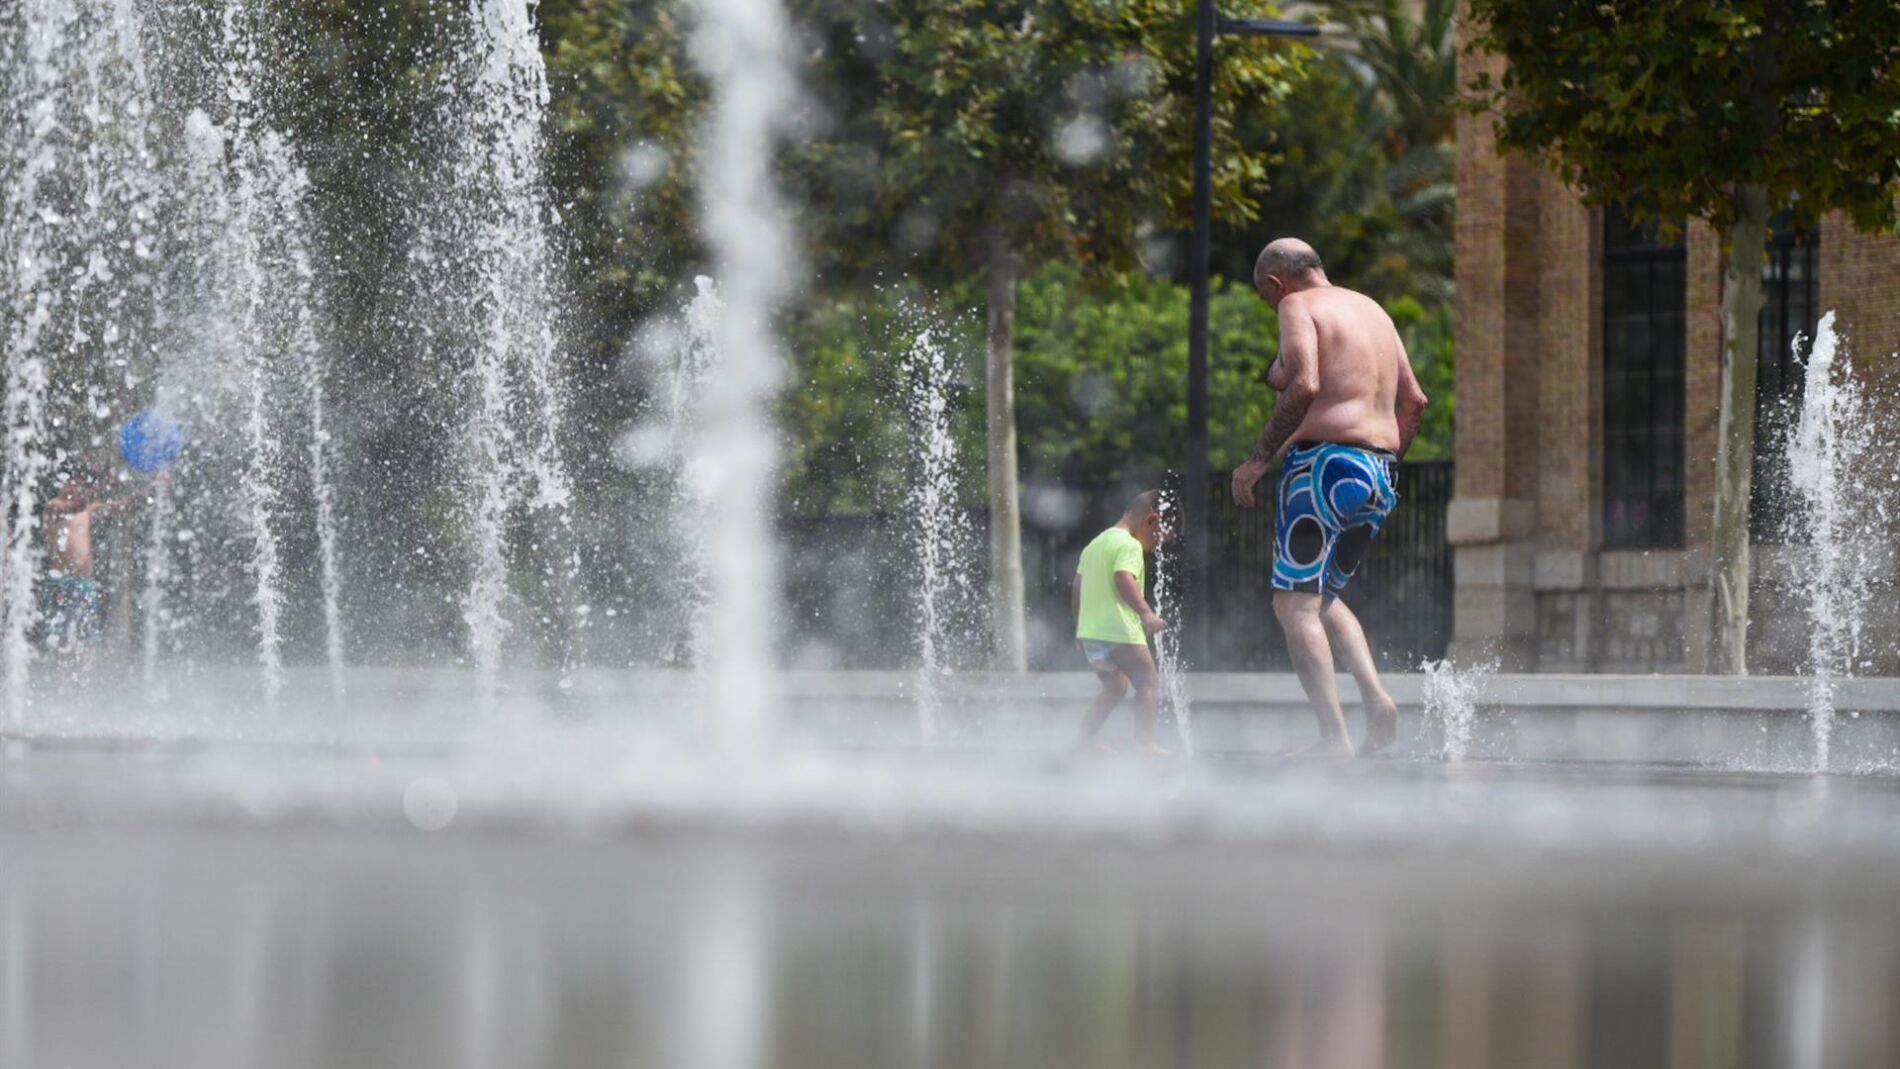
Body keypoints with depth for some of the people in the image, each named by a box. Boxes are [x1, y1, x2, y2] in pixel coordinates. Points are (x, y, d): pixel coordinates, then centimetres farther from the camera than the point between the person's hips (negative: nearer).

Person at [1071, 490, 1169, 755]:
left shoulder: (1094, 545, 20)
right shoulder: (1129, 545, -8)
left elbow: (1077, 589, 23)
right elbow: (1124, 579, -25)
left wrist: (1079, 629, 30)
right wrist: (1146, 612, -36)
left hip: (1088, 631, 9)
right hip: (1119, 631, -9)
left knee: (1116, 686, 21)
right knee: (1149, 683, -6)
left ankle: (1086, 736, 13)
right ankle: (1145, 740, -18)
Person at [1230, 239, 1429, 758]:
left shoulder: (1298, 307, -3)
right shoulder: (1372, 309, 21)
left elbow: (1305, 386, -19)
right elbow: (1414, 400, 20)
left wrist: (1257, 461, -15)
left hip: (1326, 462, -9)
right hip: (1380, 478, 9)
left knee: (1295, 602, -7)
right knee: (1323, 597, 21)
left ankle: (1333, 735, -19)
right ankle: (1377, 700, 1)